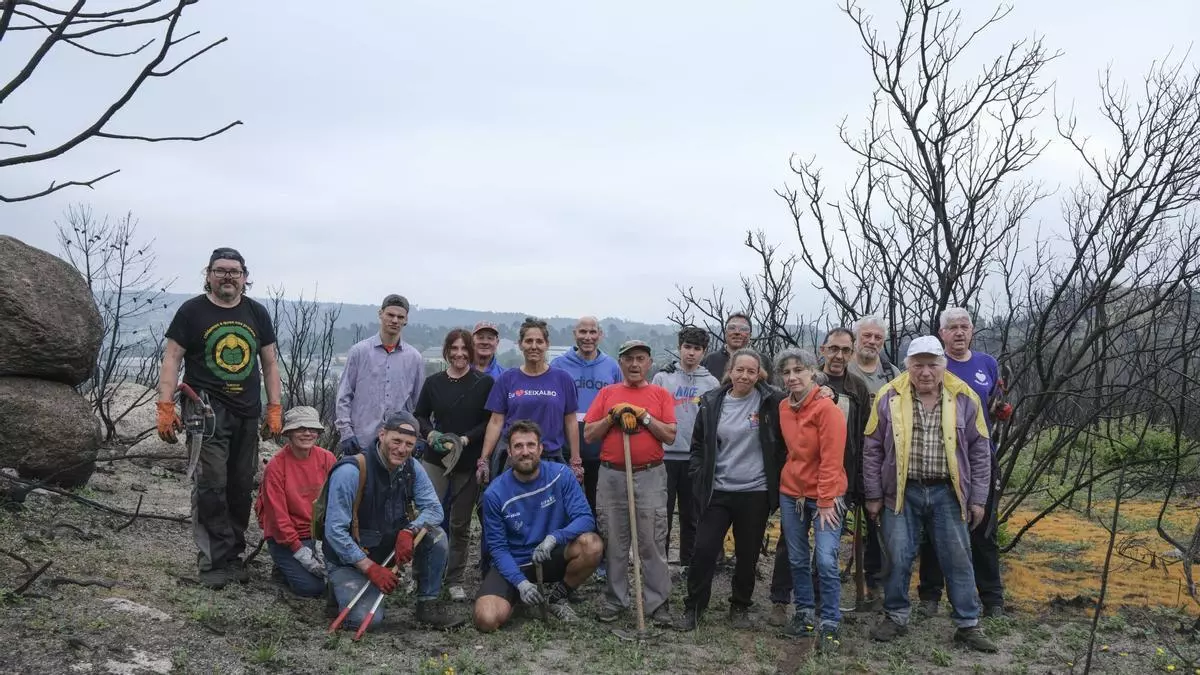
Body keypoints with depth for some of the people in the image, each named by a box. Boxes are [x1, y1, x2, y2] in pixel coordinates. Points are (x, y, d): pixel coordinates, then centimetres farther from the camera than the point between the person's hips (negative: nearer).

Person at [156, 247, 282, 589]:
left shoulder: (257, 313, 11)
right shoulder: (192, 311, 1)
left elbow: (270, 362, 14)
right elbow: (171, 358, -1)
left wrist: (275, 409, 7)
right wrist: (165, 407, -10)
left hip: (248, 415, 4)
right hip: (207, 412, -4)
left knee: (241, 489, 7)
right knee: (211, 488, -9)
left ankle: (233, 556, 18)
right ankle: (215, 562, -3)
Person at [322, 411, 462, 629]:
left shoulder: (411, 468, -5)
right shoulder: (351, 471, -24)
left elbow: (434, 509, -7)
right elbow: (335, 531, -23)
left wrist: (409, 531, -27)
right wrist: (371, 568, -24)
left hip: (389, 546, 5)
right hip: (350, 556, -5)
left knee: (436, 537, -18)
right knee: (367, 619, -23)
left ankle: (428, 604, -1)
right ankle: (343, 587, 10)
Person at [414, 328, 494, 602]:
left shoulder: (484, 382, -2)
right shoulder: (433, 382, 6)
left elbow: (490, 422, -4)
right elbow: (419, 415, 14)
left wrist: (465, 439, -15)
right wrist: (430, 434, -6)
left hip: (468, 462, -1)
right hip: (435, 459, 1)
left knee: (461, 525, 8)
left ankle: (455, 580, 20)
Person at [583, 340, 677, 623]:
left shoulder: (661, 394, 7)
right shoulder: (607, 393, 10)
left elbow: (670, 435, -1)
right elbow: (588, 434, 5)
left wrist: (645, 417, -11)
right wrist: (612, 416, -9)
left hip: (650, 477, -1)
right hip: (611, 476, 1)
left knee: (652, 543, 1)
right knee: (614, 543, 8)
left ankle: (657, 602, 9)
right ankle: (614, 599, 19)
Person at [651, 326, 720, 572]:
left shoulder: (711, 383, 5)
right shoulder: (662, 378, 3)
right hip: (665, 455, -1)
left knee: (691, 515, 10)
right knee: (662, 513, 4)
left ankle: (688, 563, 21)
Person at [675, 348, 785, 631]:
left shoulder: (771, 401, -6)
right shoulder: (712, 403, 2)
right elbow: (698, 444, 9)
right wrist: (699, 480, 2)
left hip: (755, 493, -1)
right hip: (718, 491, 1)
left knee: (748, 554, 11)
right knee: (704, 550, 0)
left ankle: (740, 607, 30)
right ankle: (693, 607, 16)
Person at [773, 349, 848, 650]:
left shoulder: (827, 408, -15)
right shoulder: (783, 407, 4)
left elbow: (831, 459, -17)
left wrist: (826, 501, -18)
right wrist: (782, 487, 6)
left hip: (824, 495, -6)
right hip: (790, 492, 6)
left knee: (826, 561, -8)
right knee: (797, 559, 12)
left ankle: (830, 625, 4)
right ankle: (805, 614, 26)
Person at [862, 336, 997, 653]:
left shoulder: (964, 398, -1)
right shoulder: (889, 397, -4)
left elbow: (979, 451, 5)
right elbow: (872, 449, 1)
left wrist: (977, 498, 3)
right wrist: (873, 495, 0)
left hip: (947, 492, 1)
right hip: (902, 491, -1)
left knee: (958, 558, 7)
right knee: (898, 558, 4)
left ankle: (968, 625, 21)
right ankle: (895, 617, 23)